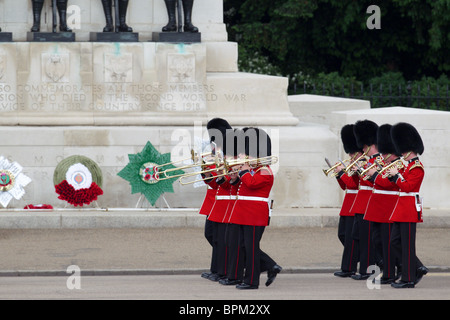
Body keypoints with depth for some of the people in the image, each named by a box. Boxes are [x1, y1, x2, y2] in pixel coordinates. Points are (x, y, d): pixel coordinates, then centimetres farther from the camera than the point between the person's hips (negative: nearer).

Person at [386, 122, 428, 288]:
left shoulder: (417, 167, -12)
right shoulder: (407, 165, 17)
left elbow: (407, 186, -20)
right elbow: (400, 184, 19)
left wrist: (396, 175, -13)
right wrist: (392, 175, 4)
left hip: (409, 209, -10)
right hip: (402, 208, 10)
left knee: (407, 244, -6)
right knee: (395, 242, 9)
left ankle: (408, 279, -2)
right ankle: (418, 268, 15)